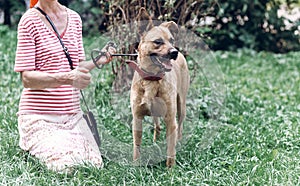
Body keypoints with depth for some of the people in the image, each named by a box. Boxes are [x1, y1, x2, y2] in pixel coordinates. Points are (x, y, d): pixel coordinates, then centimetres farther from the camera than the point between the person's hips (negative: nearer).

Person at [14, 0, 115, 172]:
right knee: (67, 169, -20)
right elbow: (27, 78, -14)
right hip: (39, 117, -6)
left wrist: (97, 61, -6)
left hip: (73, 116, 6)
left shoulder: (75, 19, 9)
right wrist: (66, 78, -29)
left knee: (95, 165, -7)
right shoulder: (30, 21, -9)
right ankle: (30, 154, 13)